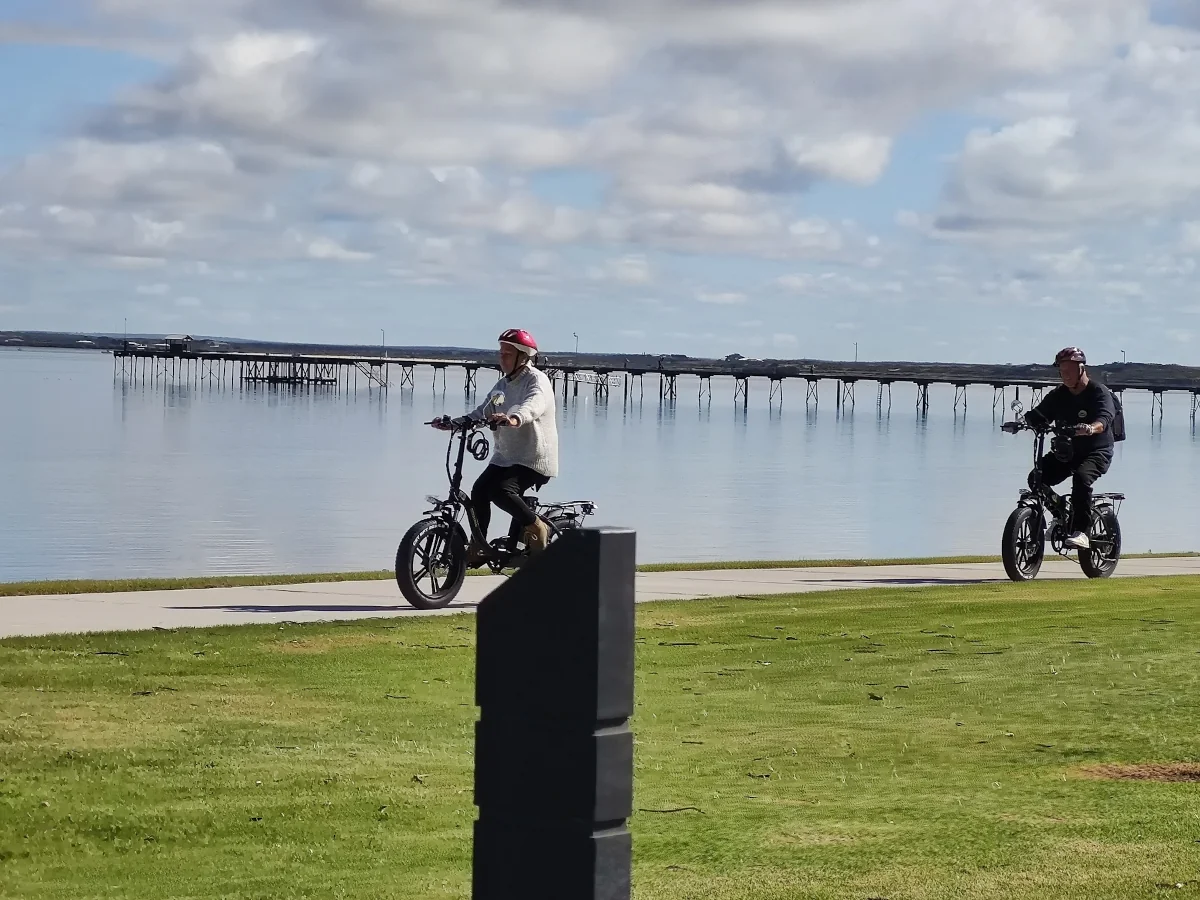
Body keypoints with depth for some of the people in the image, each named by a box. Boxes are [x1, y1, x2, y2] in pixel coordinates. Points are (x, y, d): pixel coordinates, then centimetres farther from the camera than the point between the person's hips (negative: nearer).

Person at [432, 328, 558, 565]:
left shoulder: (537, 380, -12)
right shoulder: (503, 384, 14)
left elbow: (534, 404, -35)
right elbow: (483, 412, 11)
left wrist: (514, 418, -56)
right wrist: (452, 423, -4)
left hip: (534, 458, -8)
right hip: (506, 456, 8)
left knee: (501, 491, -26)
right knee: (479, 491, -6)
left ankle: (536, 527, -5)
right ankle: (477, 548, 6)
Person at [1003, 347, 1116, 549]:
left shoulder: (1099, 392, -10)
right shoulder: (1058, 395, 6)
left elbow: (1104, 419, -28)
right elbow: (1038, 415, -3)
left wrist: (1090, 429, -51)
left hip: (1096, 452, -6)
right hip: (1066, 450, 6)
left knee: (1081, 476, -35)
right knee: (1036, 478, -15)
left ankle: (1080, 531, -31)